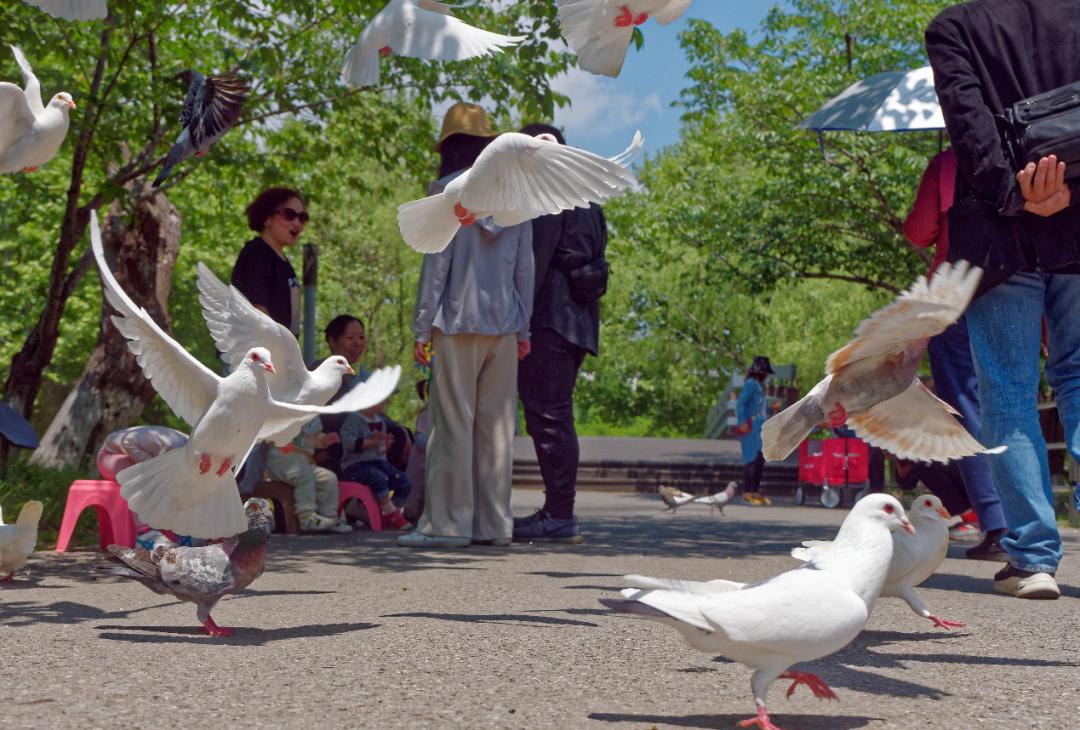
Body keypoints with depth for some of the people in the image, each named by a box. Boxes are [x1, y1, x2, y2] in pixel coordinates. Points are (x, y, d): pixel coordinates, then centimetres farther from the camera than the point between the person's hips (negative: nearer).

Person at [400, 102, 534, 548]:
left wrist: (422, 327, -2)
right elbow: (525, 268, 12)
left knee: (453, 423, -3)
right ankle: (494, 524, 9)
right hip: (504, 323, 5)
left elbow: (437, 262, -6)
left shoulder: (448, 190, -3)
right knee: (496, 425, 7)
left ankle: (448, 523, -2)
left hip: (458, 321, -5)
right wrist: (524, 328, 16)